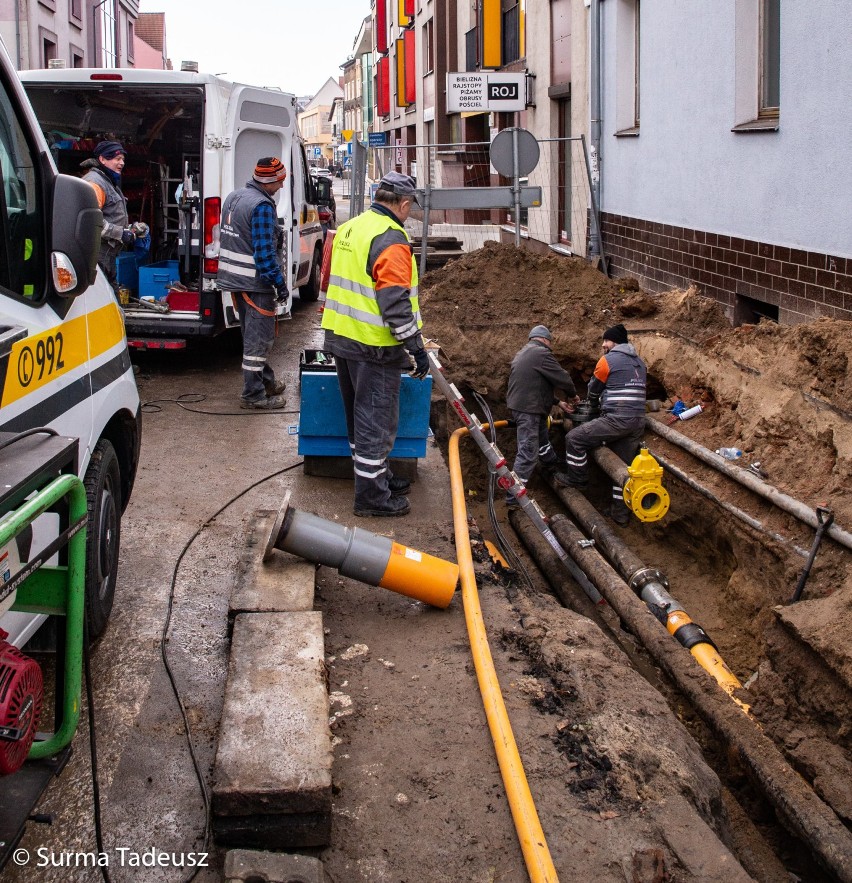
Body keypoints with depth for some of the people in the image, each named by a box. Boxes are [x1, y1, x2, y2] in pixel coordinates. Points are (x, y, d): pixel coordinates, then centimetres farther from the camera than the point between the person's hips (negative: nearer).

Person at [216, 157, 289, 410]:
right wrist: (280, 284, -17)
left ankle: (266, 381, 34)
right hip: (256, 283, -9)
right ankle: (253, 394, 4)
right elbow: (264, 251, -23)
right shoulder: (262, 205, -20)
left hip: (234, 279, 9)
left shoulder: (233, 198, 10)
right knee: (259, 338, -1)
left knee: (254, 335, 21)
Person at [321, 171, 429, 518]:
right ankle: (372, 495, 8)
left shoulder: (349, 229, 10)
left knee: (360, 415, 20)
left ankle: (378, 475, 35)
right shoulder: (391, 240, -19)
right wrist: (416, 348, -17)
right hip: (374, 346, -9)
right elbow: (396, 303, -24)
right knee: (376, 420, 0)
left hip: (341, 336, 9)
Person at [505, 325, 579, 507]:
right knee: (528, 453, -9)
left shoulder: (523, 354, 18)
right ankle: (513, 498, -9)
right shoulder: (541, 353, -14)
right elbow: (562, 378, -14)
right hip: (528, 410, -10)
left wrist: (559, 402, 19)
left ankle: (555, 471, 49)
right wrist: (572, 395, 7)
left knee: (543, 440, 28)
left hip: (520, 406, 10)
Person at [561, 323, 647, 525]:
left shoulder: (608, 360, -2)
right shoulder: (640, 364, 19)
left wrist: (596, 402, 31)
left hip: (616, 420, -8)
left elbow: (594, 389, 9)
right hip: (638, 423, 8)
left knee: (575, 438, 4)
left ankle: (577, 480, 16)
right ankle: (620, 513, 17)